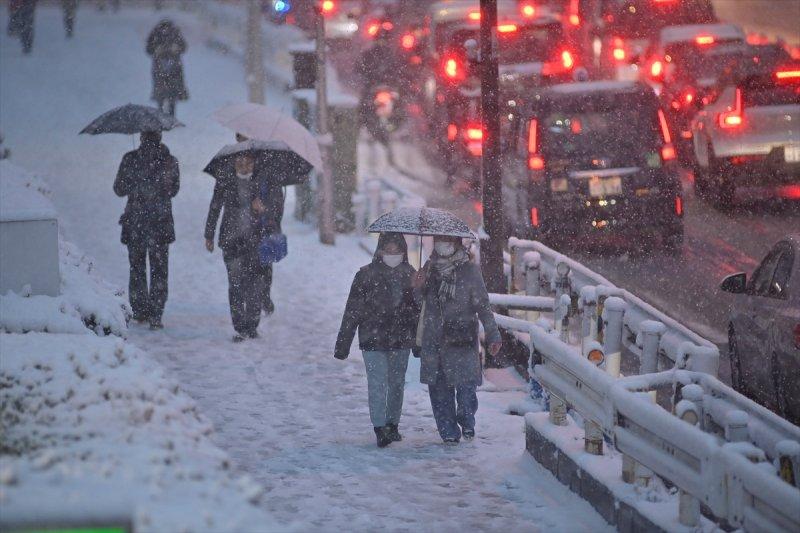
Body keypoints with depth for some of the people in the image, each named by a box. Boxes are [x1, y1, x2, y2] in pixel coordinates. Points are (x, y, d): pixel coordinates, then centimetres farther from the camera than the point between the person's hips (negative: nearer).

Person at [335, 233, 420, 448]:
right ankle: (380, 430, -13)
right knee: (377, 384, -11)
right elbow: (352, 311, -4)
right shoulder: (366, 275, -5)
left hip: (401, 341, 4)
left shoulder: (410, 276, 5)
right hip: (373, 340, -4)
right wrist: (342, 344, -5)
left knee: (397, 383, 12)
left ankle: (392, 425, 27)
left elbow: (418, 310, 13)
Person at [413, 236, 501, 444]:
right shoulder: (429, 268, 9)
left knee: (465, 384, -9)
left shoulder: (469, 270, -2)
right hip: (433, 339, 3)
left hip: (462, 339, -3)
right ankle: (448, 430, 13)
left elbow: (483, 305, 0)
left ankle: (466, 421, 15)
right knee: (439, 387, 3)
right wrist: (418, 287, -4)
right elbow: (419, 302, 18)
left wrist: (493, 335, -4)